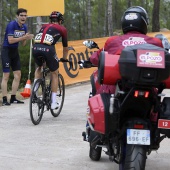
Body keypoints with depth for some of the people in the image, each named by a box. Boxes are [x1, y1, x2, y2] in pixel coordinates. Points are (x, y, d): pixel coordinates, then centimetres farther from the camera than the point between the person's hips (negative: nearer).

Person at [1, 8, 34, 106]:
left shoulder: (24, 27, 5)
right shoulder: (12, 25, -17)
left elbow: (23, 44, 9)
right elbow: (10, 40, -24)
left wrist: (27, 38, -12)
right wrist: (23, 37, -23)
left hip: (15, 51, 8)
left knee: (18, 75, 5)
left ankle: (13, 98, 12)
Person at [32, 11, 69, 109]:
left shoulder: (44, 27, 32)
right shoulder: (62, 29, 21)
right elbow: (65, 47, 28)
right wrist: (64, 58, 44)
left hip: (35, 48, 4)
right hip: (48, 49, -4)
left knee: (39, 67, 34)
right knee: (55, 73, 17)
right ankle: (54, 102, 15)